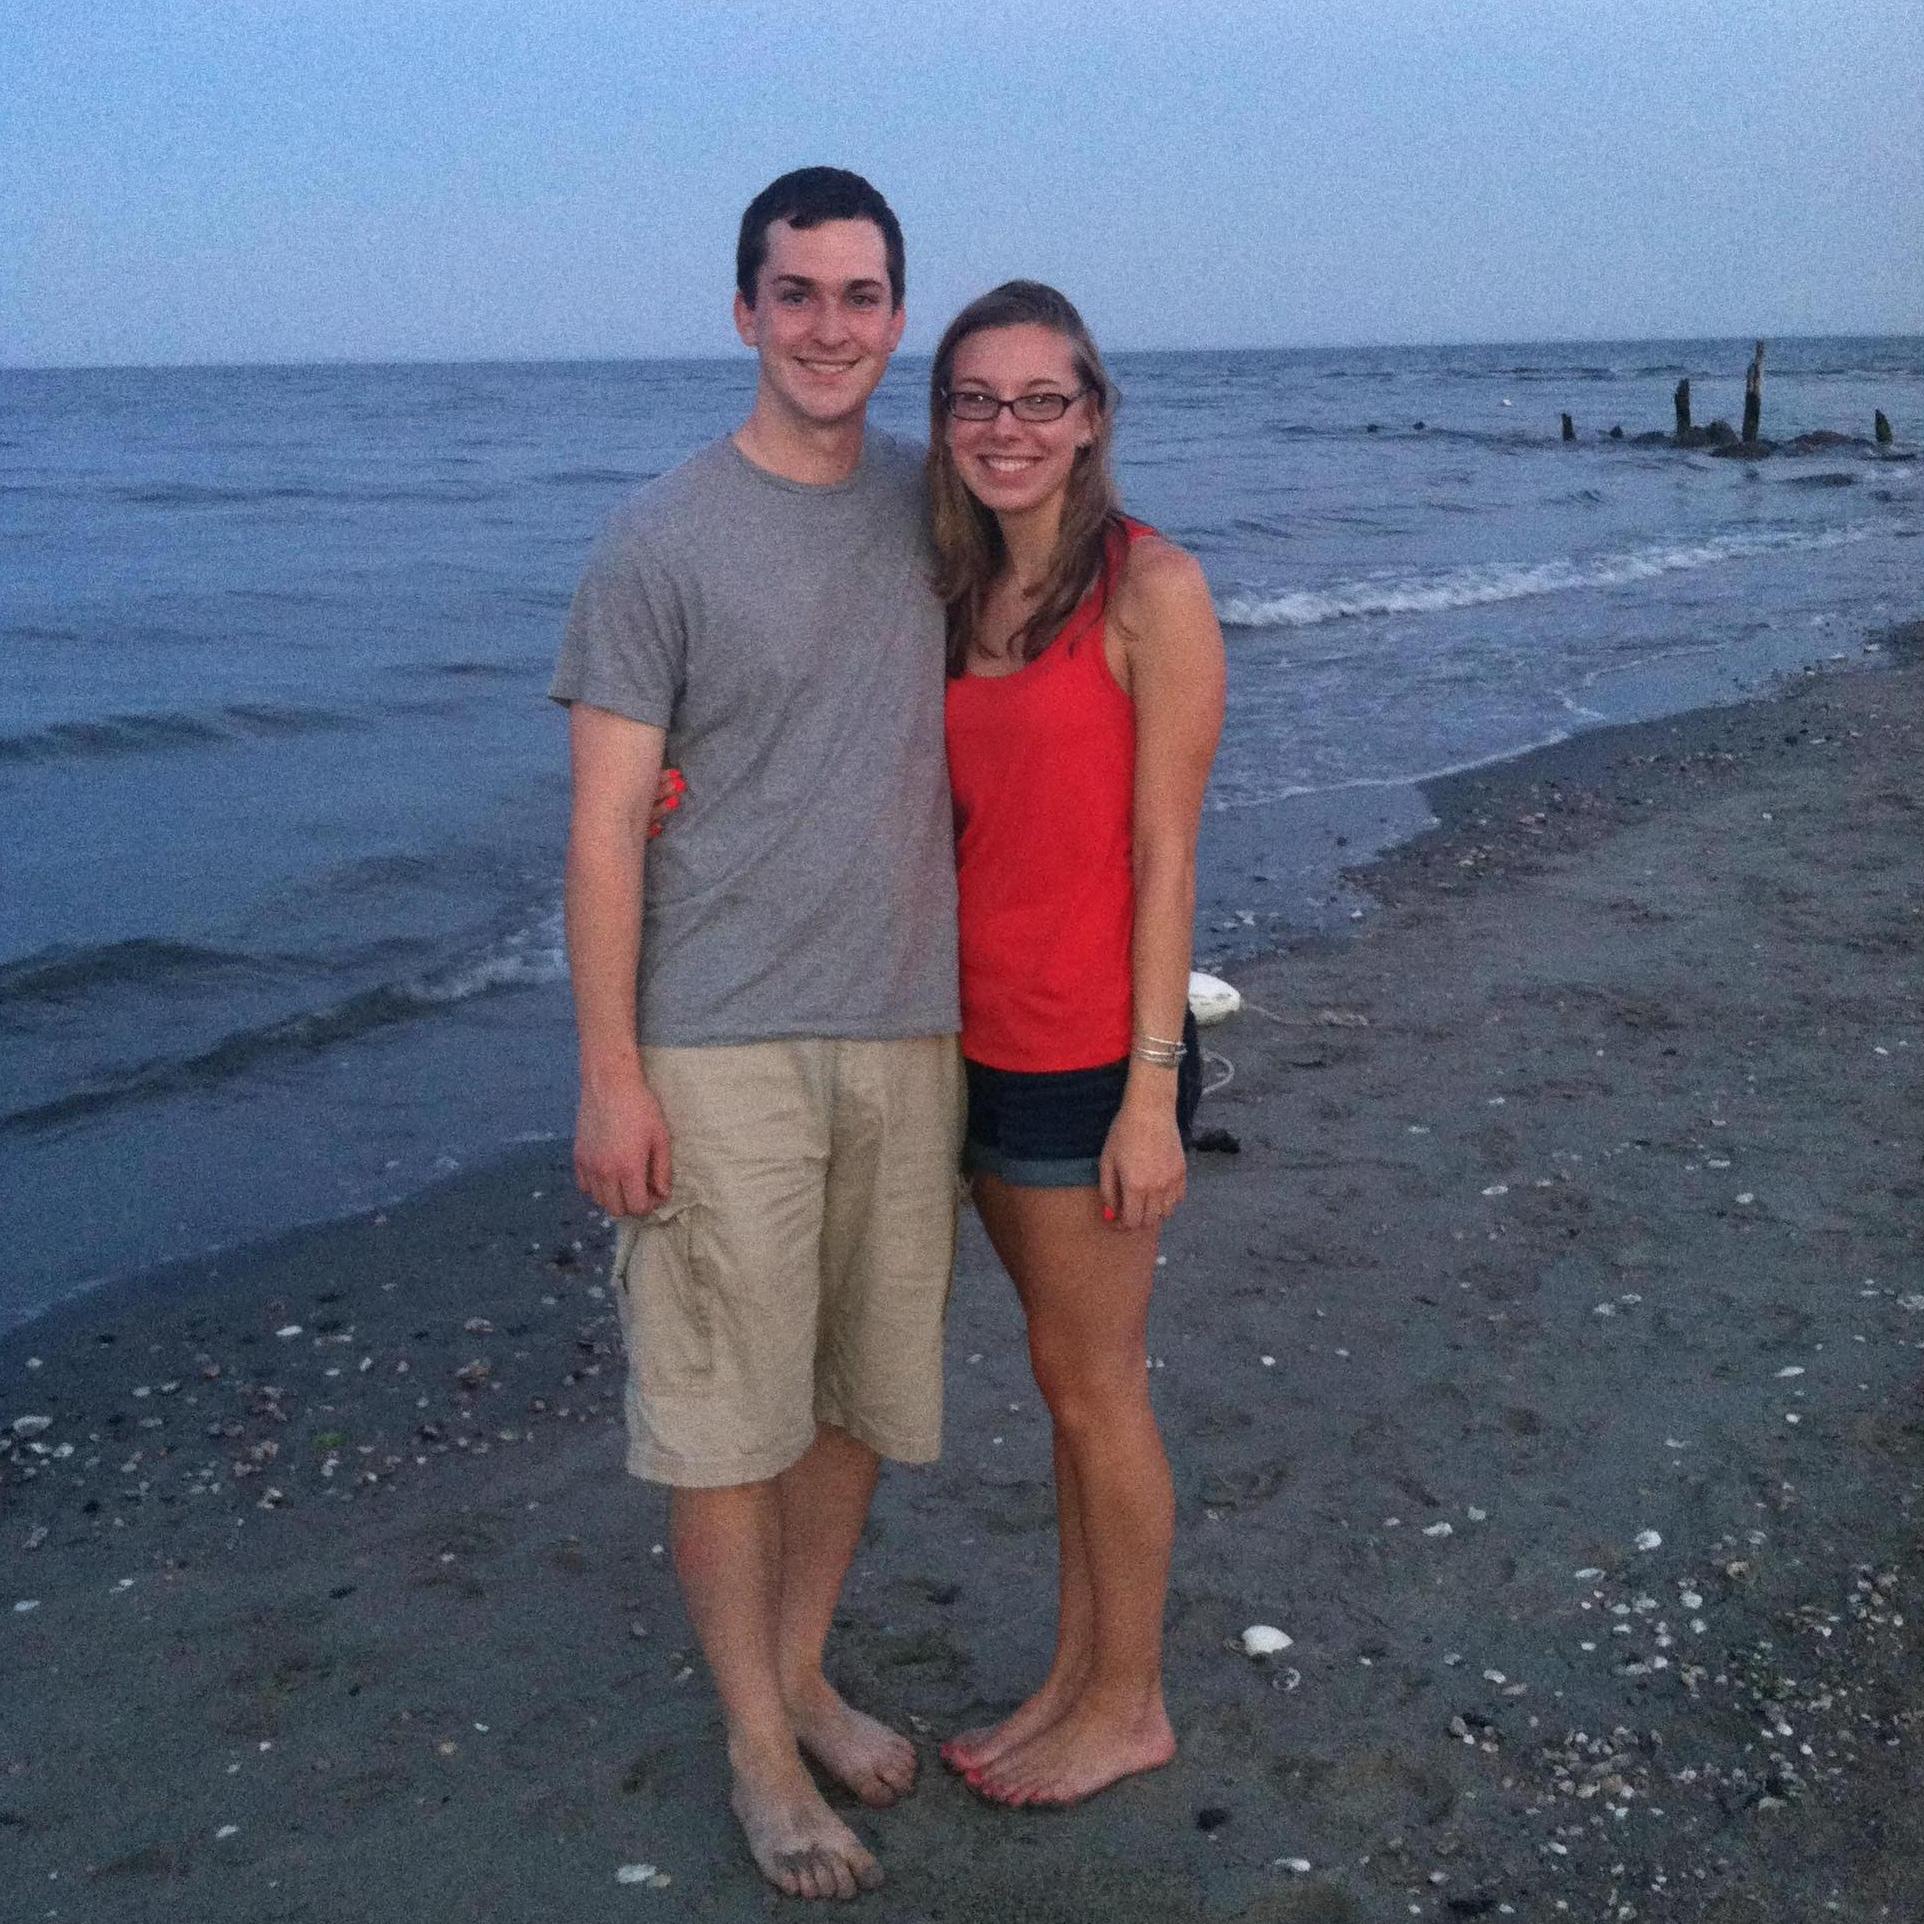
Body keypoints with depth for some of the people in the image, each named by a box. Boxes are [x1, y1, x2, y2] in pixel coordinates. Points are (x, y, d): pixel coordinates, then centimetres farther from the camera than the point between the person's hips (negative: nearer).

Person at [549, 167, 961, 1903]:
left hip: (909, 1034, 5)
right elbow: (607, 825, -8)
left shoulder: (931, 506, 8)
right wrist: (610, 1075, -12)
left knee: (865, 1387, 14)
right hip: (723, 1050, -5)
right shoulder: (662, 545, -7)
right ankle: (759, 1748, 21)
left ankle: (804, 1677, 35)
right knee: (729, 1410, 2)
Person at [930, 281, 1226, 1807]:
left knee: (1092, 1383, 6)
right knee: (1066, 1375, 17)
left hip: (1091, 1049, -7)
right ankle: (1075, 1680, 32)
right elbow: (945, 821, 11)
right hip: (984, 1037, 7)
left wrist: (1151, 1090, -16)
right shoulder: (961, 596, 10)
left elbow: (1164, 854, -14)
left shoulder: (1151, 588, -11)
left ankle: (1130, 1707, 24)